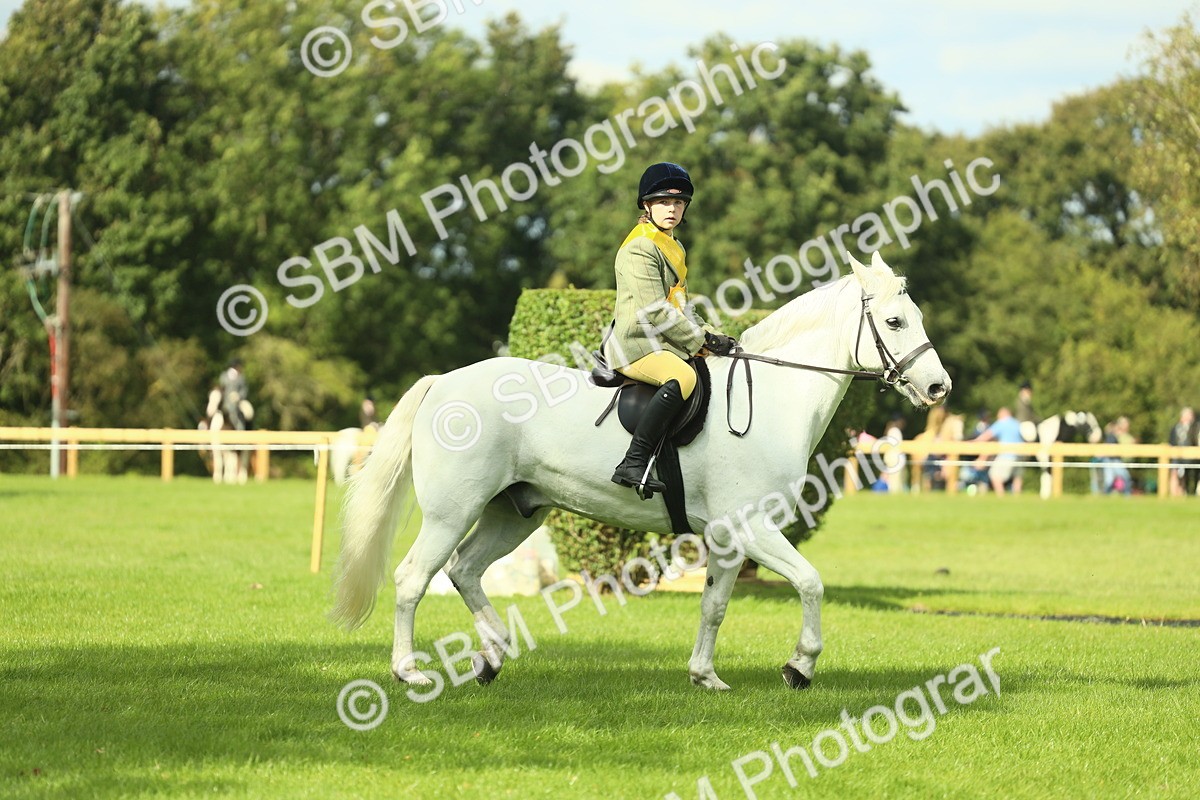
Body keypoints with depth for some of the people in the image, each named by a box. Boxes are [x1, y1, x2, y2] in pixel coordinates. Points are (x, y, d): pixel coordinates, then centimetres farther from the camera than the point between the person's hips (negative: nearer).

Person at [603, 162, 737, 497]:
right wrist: (699, 341, -14)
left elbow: (679, 306, 25)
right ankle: (633, 464, -43)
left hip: (664, 343, 11)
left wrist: (706, 333, 8)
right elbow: (653, 311, -18)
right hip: (635, 343, -11)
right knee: (683, 377, -35)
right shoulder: (640, 247, -11)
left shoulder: (672, 247, 22)